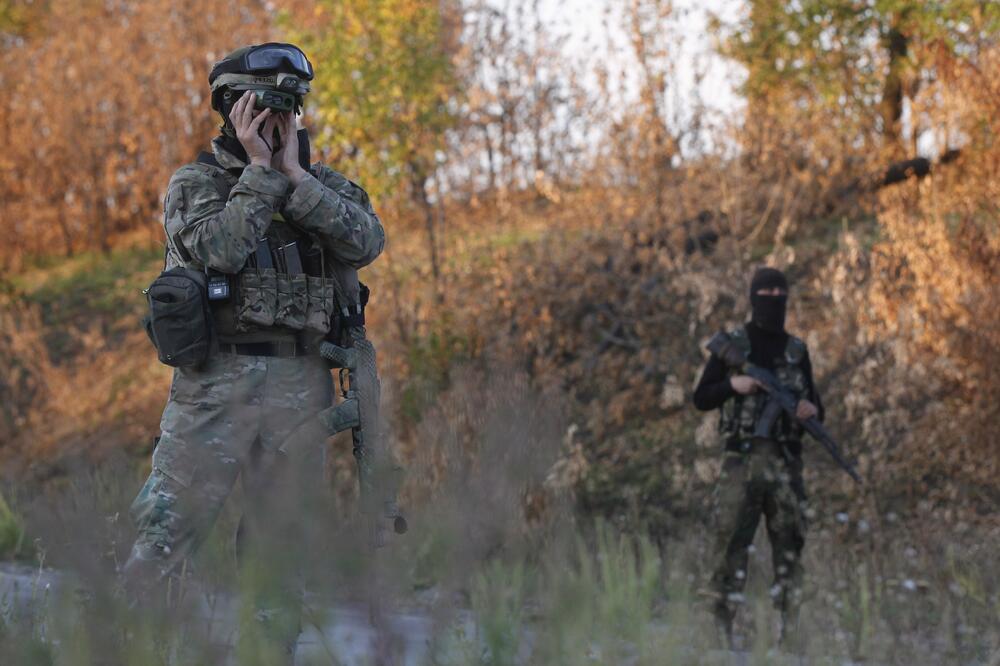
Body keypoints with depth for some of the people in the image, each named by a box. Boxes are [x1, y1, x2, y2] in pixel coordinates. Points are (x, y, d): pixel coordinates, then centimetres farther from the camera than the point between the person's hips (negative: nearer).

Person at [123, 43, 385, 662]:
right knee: (168, 530, -8)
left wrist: (294, 175, -10)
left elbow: (366, 241, -8)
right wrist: (260, 170, -11)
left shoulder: (324, 184, 12)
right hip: (216, 379, -3)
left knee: (281, 541, 8)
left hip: (300, 384, 3)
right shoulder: (195, 182, 4)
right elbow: (217, 249, -16)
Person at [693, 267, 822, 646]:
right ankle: (721, 626, -4)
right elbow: (701, 399, 4)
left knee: (790, 544, 3)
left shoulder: (797, 351, 14)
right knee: (732, 542, -7)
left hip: (786, 461, 3)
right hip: (742, 459, -3)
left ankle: (787, 630, 8)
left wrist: (812, 410, -4)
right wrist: (732, 384, -13)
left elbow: (814, 404, 19)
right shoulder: (731, 345, 5)